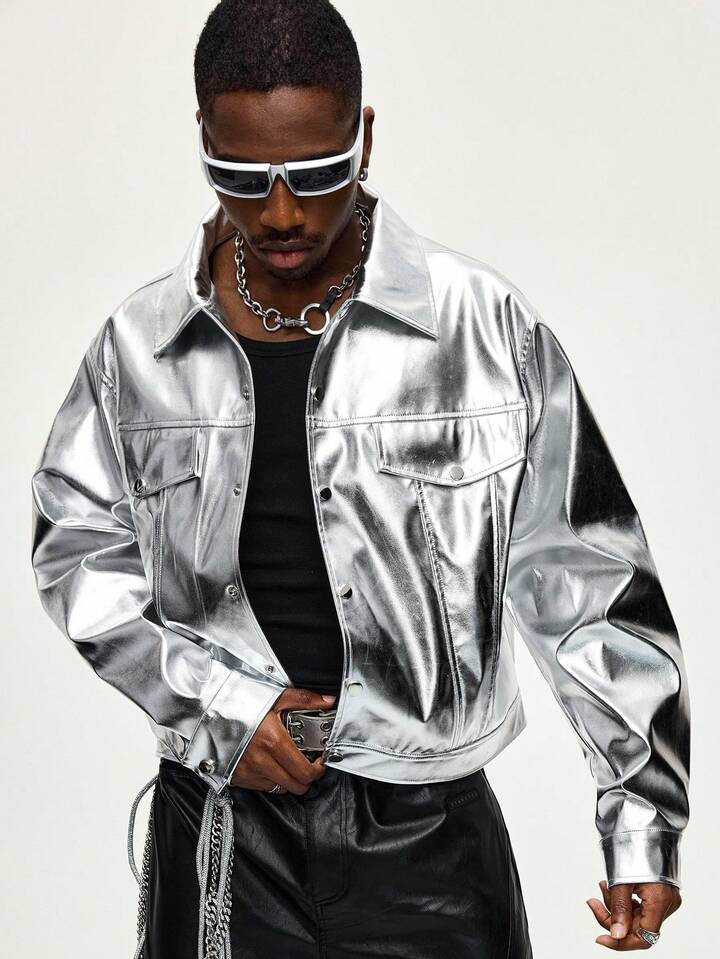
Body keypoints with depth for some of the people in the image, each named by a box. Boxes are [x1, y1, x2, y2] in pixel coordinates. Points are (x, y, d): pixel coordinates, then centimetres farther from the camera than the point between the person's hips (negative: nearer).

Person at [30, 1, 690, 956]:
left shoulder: (487, 329, -7)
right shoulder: (140, 345, 0)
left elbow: (586, 580, -2)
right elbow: (77, 550, 7)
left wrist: (643, 821, -1)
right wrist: (211, 698, -7)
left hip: (425, 833, -1)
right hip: (219, 830, 2)